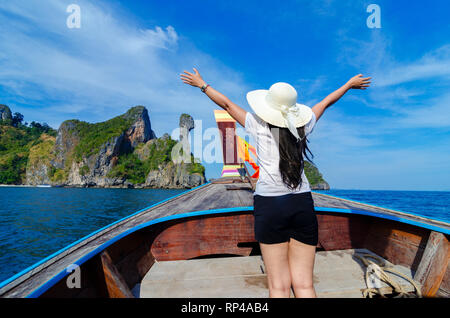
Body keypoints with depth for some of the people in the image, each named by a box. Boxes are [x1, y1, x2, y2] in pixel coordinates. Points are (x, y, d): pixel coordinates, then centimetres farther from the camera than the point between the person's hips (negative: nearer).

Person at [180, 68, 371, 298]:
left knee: (279, 286, 4)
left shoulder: (260, 127, 1)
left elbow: (226, 104, 14)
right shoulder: (302, 127, 9)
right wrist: (350, 83, 46)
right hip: (302, 204, 3)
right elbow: (327, 102, 27)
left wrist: (202, 85, 29)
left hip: (269, 205, -3)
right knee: (304, 285, 9)